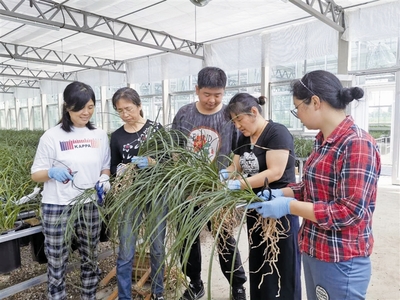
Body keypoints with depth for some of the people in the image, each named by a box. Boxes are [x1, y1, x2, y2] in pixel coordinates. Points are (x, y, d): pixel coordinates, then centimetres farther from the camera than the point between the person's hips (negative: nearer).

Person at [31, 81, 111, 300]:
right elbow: (35, 174, -4)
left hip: (90, 206, 3)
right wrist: (51, 172, -25)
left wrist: (104, 179, -8)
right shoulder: (52, 136, -7)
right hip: (57, 208, -3)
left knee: (90, 259, 17)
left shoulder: (100, 135, 3)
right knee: (57, 262, 7)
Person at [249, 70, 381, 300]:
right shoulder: (324, 141, 5)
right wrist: (280, 193, 0)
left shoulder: (357, 144, -22)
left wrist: (289, 206, -23)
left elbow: (350, 212, -25)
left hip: (340, 261, -8)